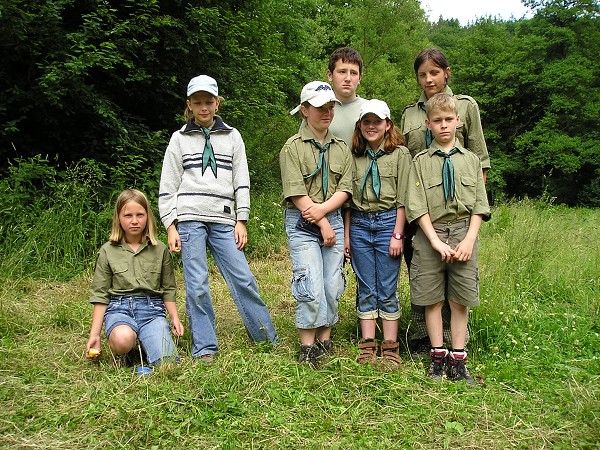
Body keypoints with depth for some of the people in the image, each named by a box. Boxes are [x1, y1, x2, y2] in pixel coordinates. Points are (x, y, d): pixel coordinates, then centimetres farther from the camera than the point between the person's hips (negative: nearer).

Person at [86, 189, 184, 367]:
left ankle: (145, 343, 12)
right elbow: (100, 295, 7)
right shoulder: (108, 251, 6)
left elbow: (168, 290, 16)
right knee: (123, 339, -37)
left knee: (166, 361, -22)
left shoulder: (160, 250, 9)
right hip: (119, 308, -1)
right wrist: (94, 334, 1)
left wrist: (175, 318, 4)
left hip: (152, 308, 1)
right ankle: (123, 353, 1)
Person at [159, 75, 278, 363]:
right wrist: (170, 226, 0)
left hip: (223, 220, 1)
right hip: (189, 218, -1)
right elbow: (168, 187, 8)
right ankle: (204, 348, 6)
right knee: (197, 285, -4)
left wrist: (241, 221, 3)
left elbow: (241, 181, 11)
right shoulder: (180, 139, 10)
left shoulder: (231, 136, 13)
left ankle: (267, 337, 10)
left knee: (243, 278, -3)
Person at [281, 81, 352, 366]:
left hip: (333, 219, 4)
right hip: (301, 224, -4)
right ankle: (307, 347, 3)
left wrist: (322, 209, -13)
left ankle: (325, 341, 19)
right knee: (311, 286, -9)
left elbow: (345, 189, 3)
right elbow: (297, 193, -9)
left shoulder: (341, 148, 12)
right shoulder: (293, 147, -2)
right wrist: (323, 224, -10)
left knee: (332, 285, 5)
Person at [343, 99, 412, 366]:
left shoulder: (400, 154, 0)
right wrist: (346, 234, 7)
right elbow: (348, 198, 12)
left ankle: (390, 346, 9)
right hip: (359, 225, 3)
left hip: (388, 222, -3)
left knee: (387, 289, 1)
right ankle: (367, 345, 12)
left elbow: (402, 199, -4)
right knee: (366, 288, 7)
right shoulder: (354, 156, 11)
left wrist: (397, 235, -9)